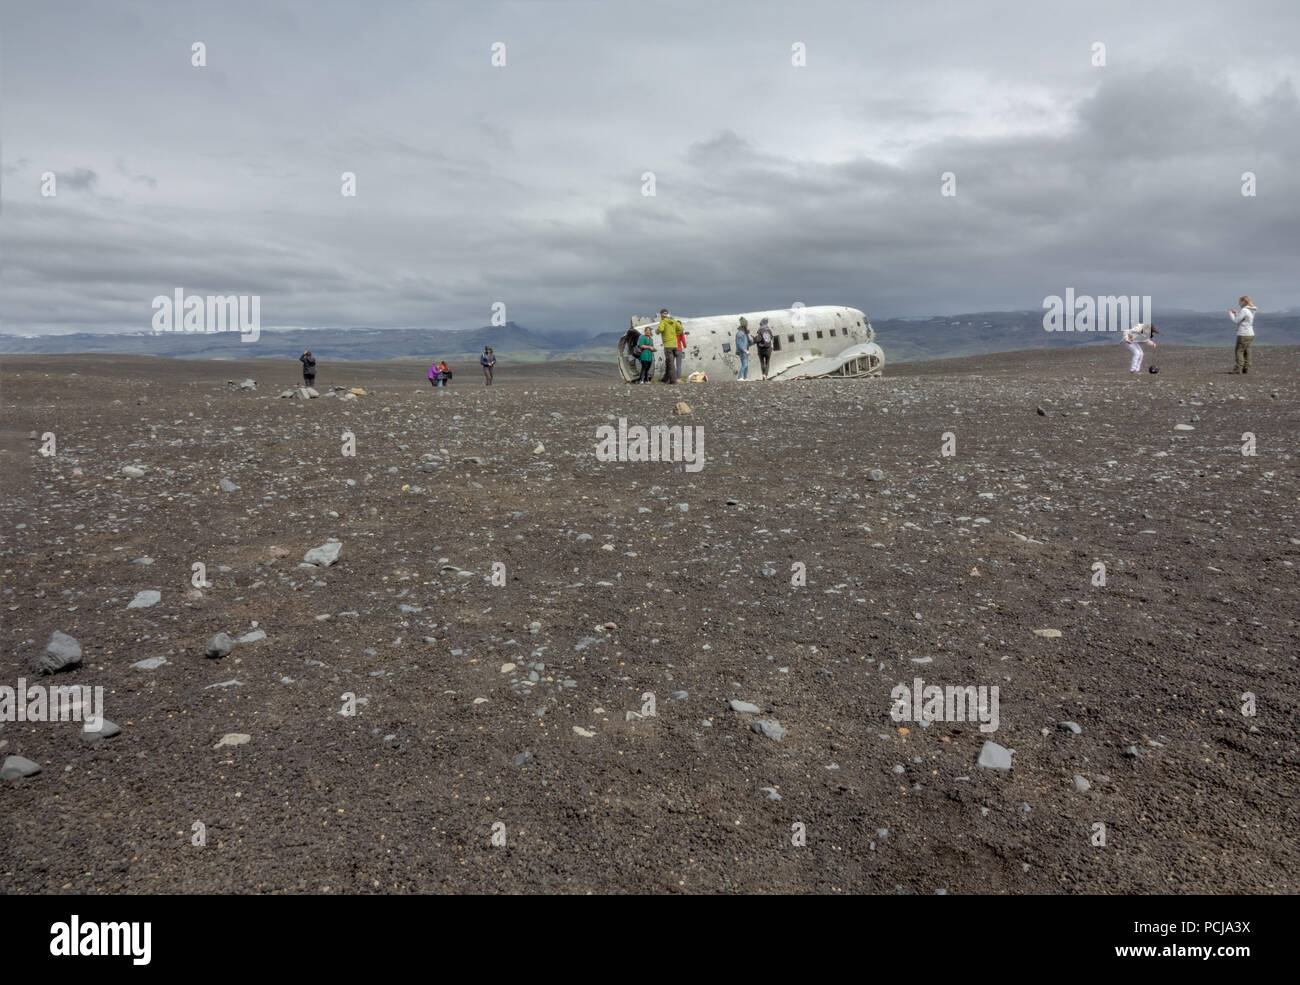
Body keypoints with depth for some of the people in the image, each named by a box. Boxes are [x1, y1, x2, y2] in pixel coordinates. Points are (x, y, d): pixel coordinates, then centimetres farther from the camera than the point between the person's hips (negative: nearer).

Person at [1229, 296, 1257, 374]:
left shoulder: (1244, 310, -15)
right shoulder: (1251, 311, 14)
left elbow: (1236, 320, -11)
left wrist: (1231, 314, 3)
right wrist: (1236, 313, 23)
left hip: (1243, 335, -9)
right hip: (1250, 334, 9)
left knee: (1239, 351, -6)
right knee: (1246, 352, 11)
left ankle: (1238, 369, -8)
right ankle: (1246, 369, 12)